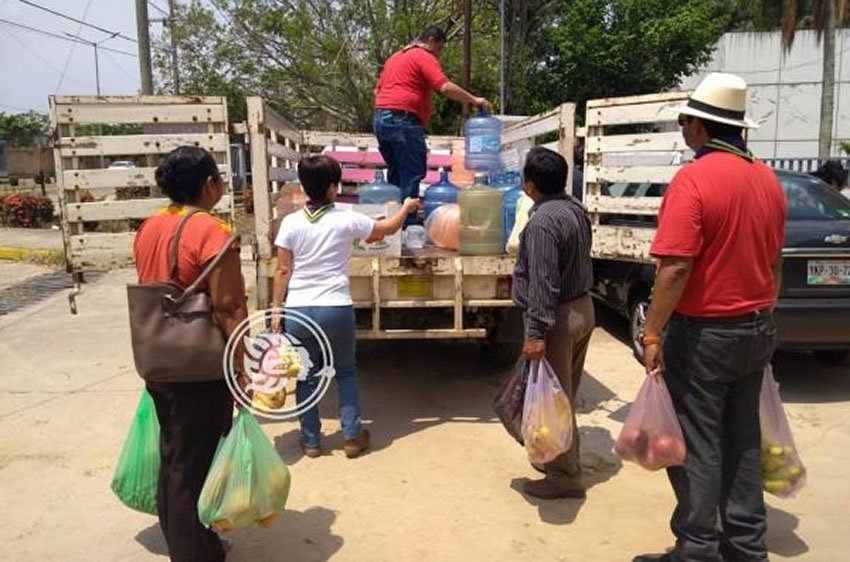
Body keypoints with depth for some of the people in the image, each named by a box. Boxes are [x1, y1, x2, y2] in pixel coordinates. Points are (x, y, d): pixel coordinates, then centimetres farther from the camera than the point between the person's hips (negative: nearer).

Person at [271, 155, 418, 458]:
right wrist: (407, 207, 29)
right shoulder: (347, 219, -4)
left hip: (298, 309, 1)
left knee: (306, 376, 14)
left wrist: (277, 308, 7)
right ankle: (352, 435, 20)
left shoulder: (291, 223, -3)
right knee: (346, 371, 18)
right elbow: (388, 229, 11)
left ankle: (311, 440, 23)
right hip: (336, 308, -1)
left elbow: (283, 271, -1)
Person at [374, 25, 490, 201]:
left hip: (380, 120, 9)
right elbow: (445, 87, -15)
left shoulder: (395, 57, 25)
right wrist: (474, 100, -8)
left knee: (395, 175, 14)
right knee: (412, 175, -7)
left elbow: (377, 90, 26)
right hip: (403, 121, -9)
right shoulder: (424, 57, -2)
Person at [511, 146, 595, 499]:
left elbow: (542, 283, -25)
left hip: (560, 316, -10)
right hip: (582, 308, 10)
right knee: (565, 394, 21)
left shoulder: (543, 221, -21)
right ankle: (562, 458, 36)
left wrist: (535, 332, -24)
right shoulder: (576, 209, 8)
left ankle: (564, 477, 12)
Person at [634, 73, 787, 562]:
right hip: (757, 329, 8)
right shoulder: (768, 179, 7)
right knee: (743, 440, 17)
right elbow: (774, 261, 14)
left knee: (697, 445, 3)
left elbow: (676, 268, -24)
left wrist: (653, 333, -17)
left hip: (704, 333, -8)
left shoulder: (693, 180, -18)